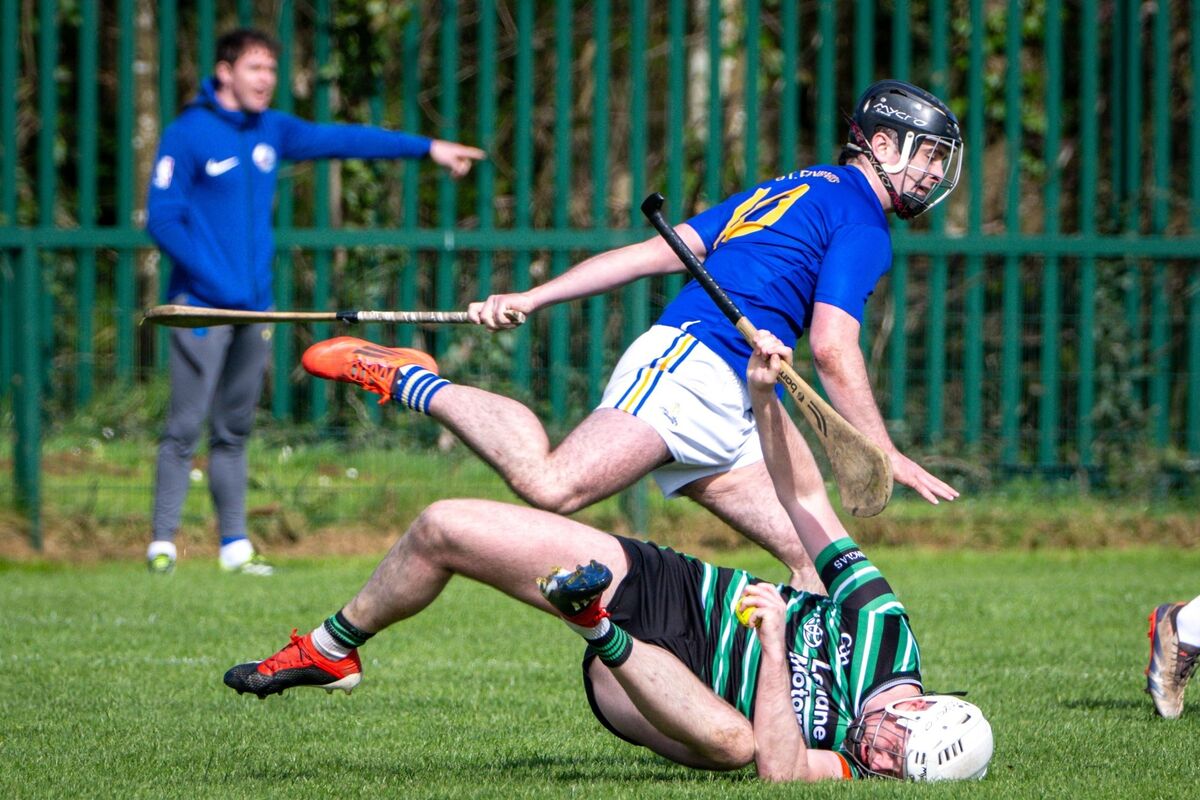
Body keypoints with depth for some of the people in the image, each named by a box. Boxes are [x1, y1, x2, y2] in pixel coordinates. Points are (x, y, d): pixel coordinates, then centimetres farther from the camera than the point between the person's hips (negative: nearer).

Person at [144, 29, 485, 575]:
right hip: (202, 305, -7)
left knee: (234, 432, 10)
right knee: (185, 428, -9)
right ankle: (162, 544, -7)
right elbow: (162, 219, -10)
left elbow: (343, 140, 17)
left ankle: (235, 546, 12)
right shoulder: (188, 135, -7)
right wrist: (213, 280, -16)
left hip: (254, 309, 7)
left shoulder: (272, 132, 13)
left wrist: (427, 148, 14)